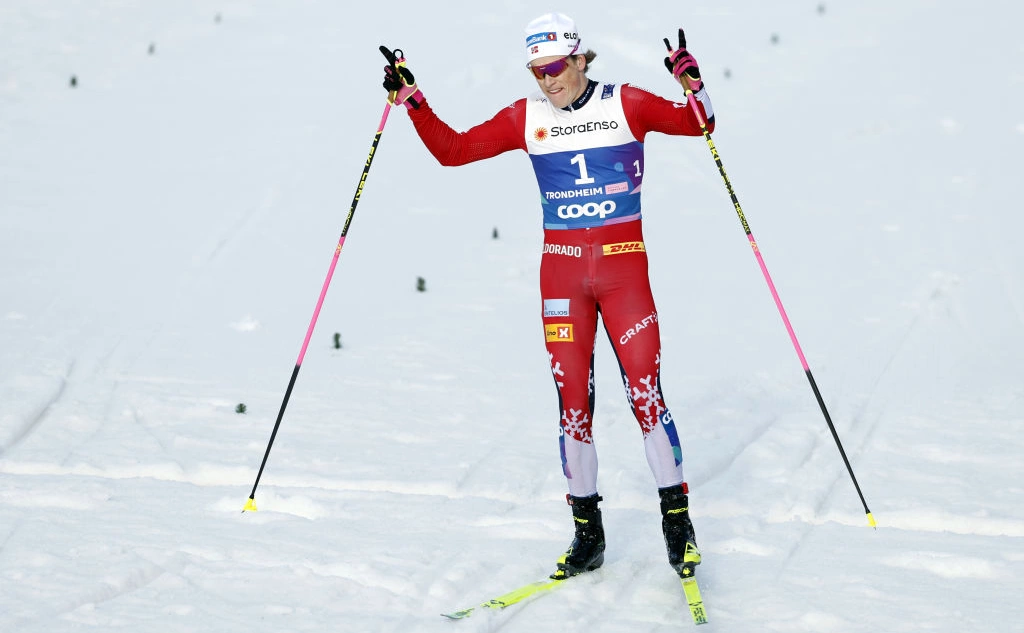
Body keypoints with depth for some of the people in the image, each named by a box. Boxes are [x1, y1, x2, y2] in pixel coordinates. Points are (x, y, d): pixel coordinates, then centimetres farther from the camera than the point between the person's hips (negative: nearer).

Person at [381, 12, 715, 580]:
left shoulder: (625, 104, -1)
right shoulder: (527, 118, 5)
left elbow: (698, 125, -6)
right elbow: (452, 150, 7)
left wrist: (691, 82, -25)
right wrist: (410, 99, -2)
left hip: (624, 267, -2)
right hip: (562, 269, 2)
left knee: (645, 392, -7)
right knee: (572, 400, 1)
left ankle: (677, 521, 7)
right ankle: (587, 533, 11)